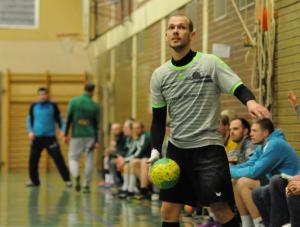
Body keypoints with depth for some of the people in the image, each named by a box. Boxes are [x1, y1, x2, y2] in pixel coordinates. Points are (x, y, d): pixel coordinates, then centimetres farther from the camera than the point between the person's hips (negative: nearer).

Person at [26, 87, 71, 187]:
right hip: (37, 137, 2)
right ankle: (34, 180, 18)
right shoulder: (33, 106, 7)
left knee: (58, 158, -7)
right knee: (33, 159, 2)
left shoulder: (53, 106, 3)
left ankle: (67, 179, -1)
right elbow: (29, 120, 13)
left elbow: (59, 119, 9)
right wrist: (30, 131, -2)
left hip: (50, 137, -2)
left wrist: (62, 130, -6)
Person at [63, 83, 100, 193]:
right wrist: (96, 141, 5)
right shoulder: (95, 106, 2)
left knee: (73, 158, 8)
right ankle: (86, 186, 8)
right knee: (89, 160, 8)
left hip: (77, 135, -1)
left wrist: (65, 135, 3)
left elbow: (68, 119, -3)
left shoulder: (74, 101, -1)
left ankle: (76, 176, -21)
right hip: (90, 136, 1)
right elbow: (96, 124, 2)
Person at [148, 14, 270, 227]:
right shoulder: (159, 75, 7)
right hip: (176, 148, 4)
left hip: (208, 147, -4)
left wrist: (251, 102, -35)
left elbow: (239, 89, -13)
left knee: (220, 207, -10)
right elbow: (158, 119, 12)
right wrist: (155, 150, 1)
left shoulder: (211, 63, -5)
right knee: (169, 209, 4)